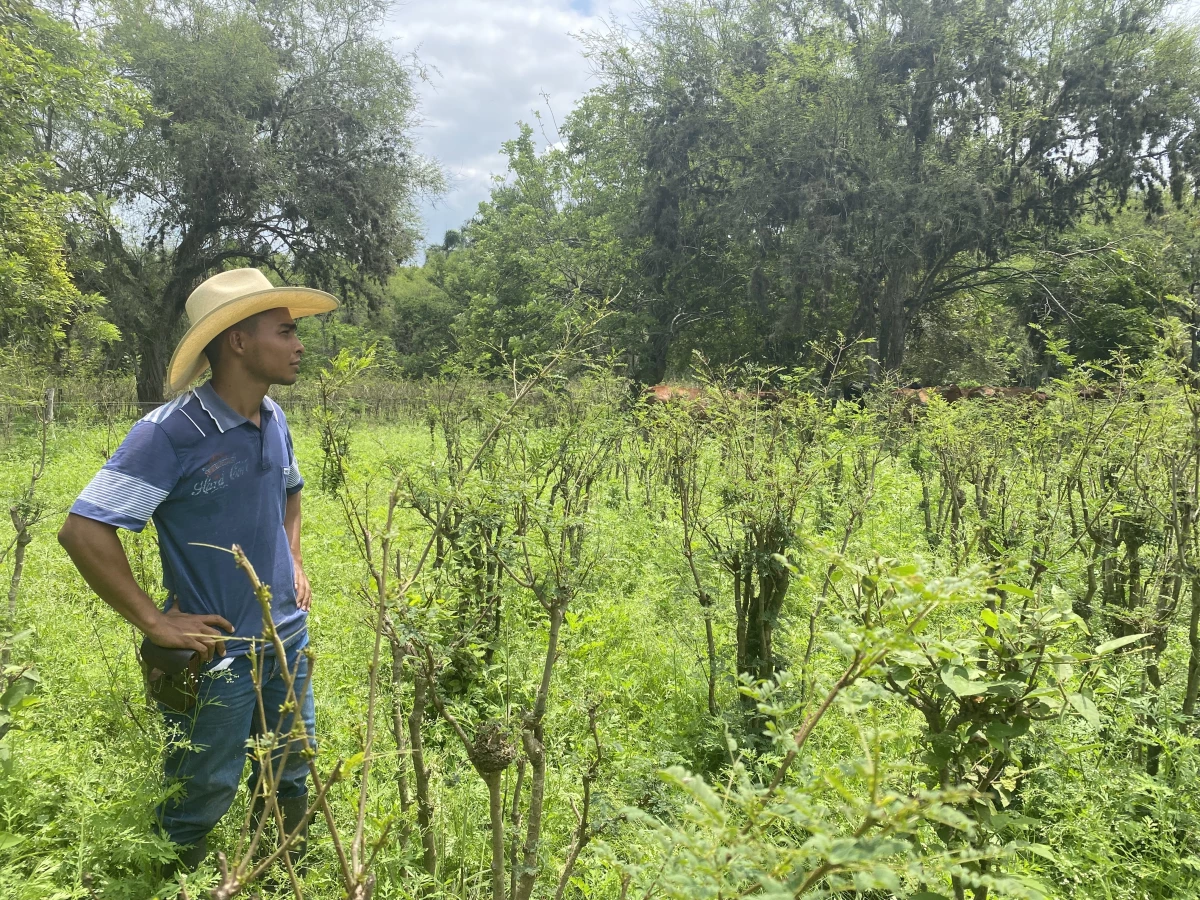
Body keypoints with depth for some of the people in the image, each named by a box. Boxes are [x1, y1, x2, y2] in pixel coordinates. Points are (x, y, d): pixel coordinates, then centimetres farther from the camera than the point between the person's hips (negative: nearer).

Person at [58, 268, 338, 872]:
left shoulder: (273, 420, 1)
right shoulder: (171, 434, -22)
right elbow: (82, 531, -23)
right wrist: (154, 623, -20)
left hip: (289, 634, 7)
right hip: (219, 650, -6)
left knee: (291, 779, 20)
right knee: (202, 802, 11)